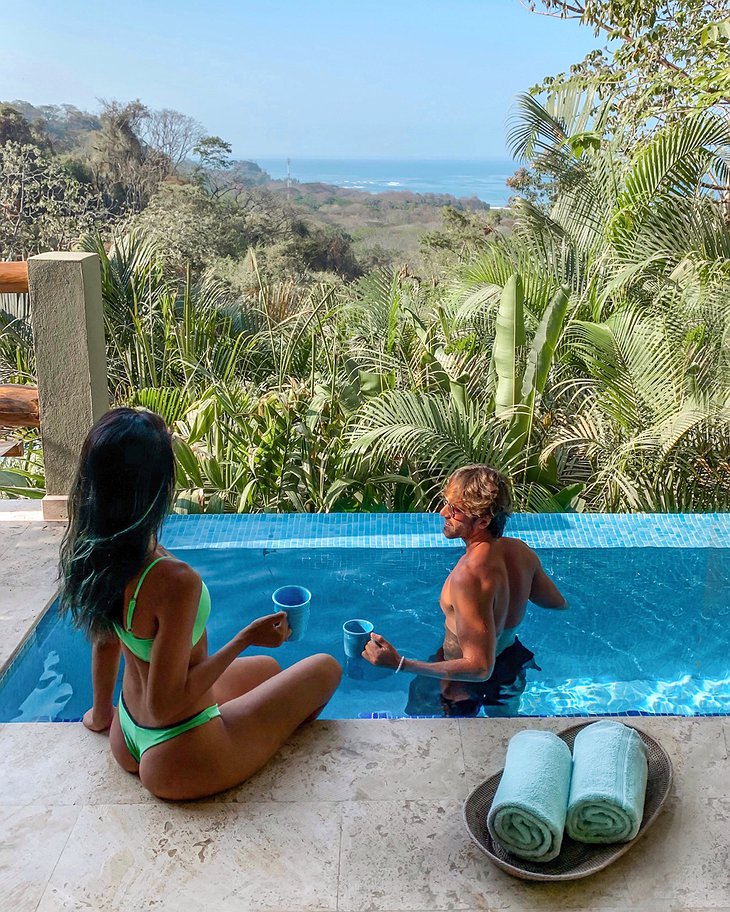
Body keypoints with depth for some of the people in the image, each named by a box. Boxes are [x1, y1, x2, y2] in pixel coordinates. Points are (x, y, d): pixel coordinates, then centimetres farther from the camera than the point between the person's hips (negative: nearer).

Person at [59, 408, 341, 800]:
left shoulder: (92, 551, -11)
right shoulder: (174, 580, -36)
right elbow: (166, 704, -28)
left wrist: (102, 713, 21)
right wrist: (246, 638, -20)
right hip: (178, 762, -8)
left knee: (266, 668, 29)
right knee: (325, 669, 10)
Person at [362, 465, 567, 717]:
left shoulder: (468, 575, -38)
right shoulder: (521, 551, -13)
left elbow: (479, 668, -37)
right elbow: (560, 605, 3)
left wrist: (399, 663, -41)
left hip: (463, 688, -7)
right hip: (512, 670, 7)